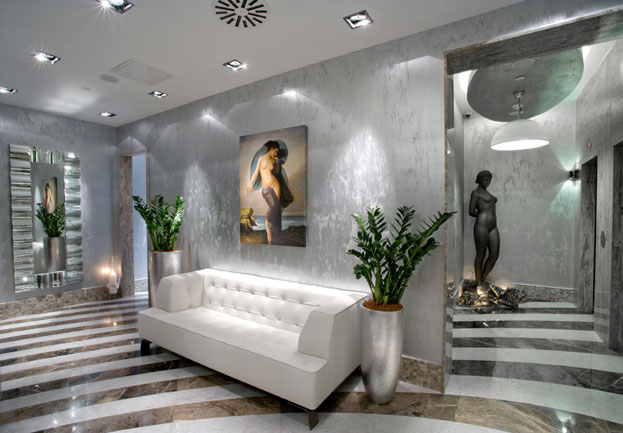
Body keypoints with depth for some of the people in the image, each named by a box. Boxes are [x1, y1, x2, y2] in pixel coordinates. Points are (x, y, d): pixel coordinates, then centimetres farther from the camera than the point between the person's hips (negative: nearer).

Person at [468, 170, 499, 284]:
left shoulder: (486, 192, 22)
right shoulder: (476, 192, -3)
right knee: (481, 255, 0)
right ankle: (478, 283, 13)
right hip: (481, 226, -8)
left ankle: (482, 280, 19)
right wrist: (482, 215, 7)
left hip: (493, 227, 8)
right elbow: (471, 211, -8)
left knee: (494, 255, 4)